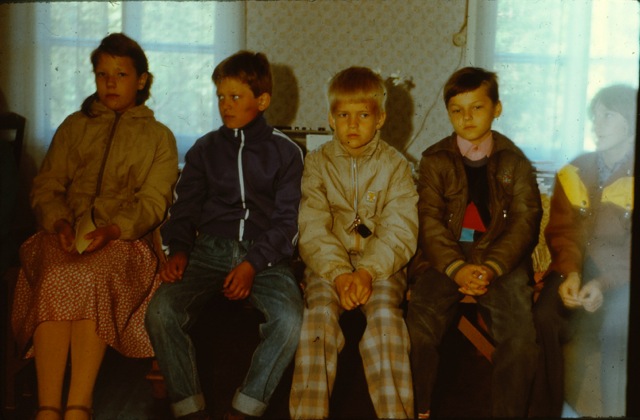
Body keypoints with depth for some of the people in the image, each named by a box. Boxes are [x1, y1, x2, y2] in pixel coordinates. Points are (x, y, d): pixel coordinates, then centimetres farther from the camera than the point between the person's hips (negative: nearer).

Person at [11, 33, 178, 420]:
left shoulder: (159, 138, 16)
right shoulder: (74, 127, 23)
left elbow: (153, 203, 3)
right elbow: (46, 188, 16)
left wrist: (112, 230, -16)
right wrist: (60, 223, -7)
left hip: (124, 241, -2)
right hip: (65, 237, 2)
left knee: (89, 277, -36)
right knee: (57, 279, -33)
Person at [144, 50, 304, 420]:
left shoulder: (285, 151, 8)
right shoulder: (205, 149, 16)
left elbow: (286, 220, 2)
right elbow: (185, 208, 15)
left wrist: (252, 265, -12)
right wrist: (179, 250, -6)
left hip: (265, 254, -2)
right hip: (210, 249, 2)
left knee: (290, 319, -32)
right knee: (161, 312, -27)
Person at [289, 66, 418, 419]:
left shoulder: (395, 166, 7)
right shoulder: (317, 163, 8)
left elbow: (400, 232, -3)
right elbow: (312, 230, -3)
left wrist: (368, 271, -20)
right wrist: (339, 272, -20)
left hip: (381, 262, 0)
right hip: (328, 262, 1)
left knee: (385, 315, -29)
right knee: (320, 312, -28)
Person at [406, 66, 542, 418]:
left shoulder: (514, 162, 9)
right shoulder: (435, 160, 8)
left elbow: (524, 223, -1)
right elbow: (430, 221, -2)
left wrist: (490, 267, -18)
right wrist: (457, 268, -19)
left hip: (501, 257, 0)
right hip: (445, 257, 0)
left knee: (521, 336, -24)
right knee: (418, 330, -24)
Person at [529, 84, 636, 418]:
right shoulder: (575, 172, 10)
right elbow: (560, 230, 7)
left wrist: (606, 283, -22)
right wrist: (570, 273, -13)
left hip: (625, 275, -2)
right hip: (577, 268, 3)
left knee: (618, 327, -33)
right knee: (543, 319, -27)